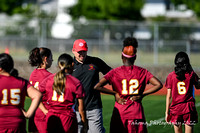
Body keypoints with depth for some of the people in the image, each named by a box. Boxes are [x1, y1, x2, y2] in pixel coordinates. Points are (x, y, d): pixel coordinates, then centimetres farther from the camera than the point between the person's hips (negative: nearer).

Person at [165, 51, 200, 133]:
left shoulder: (171, 76, -1)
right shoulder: (191, 74, -2)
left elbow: (168, 96, -1)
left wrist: (167, 112, 4)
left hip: (176, 107, 1)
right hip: (189, 108, -1)